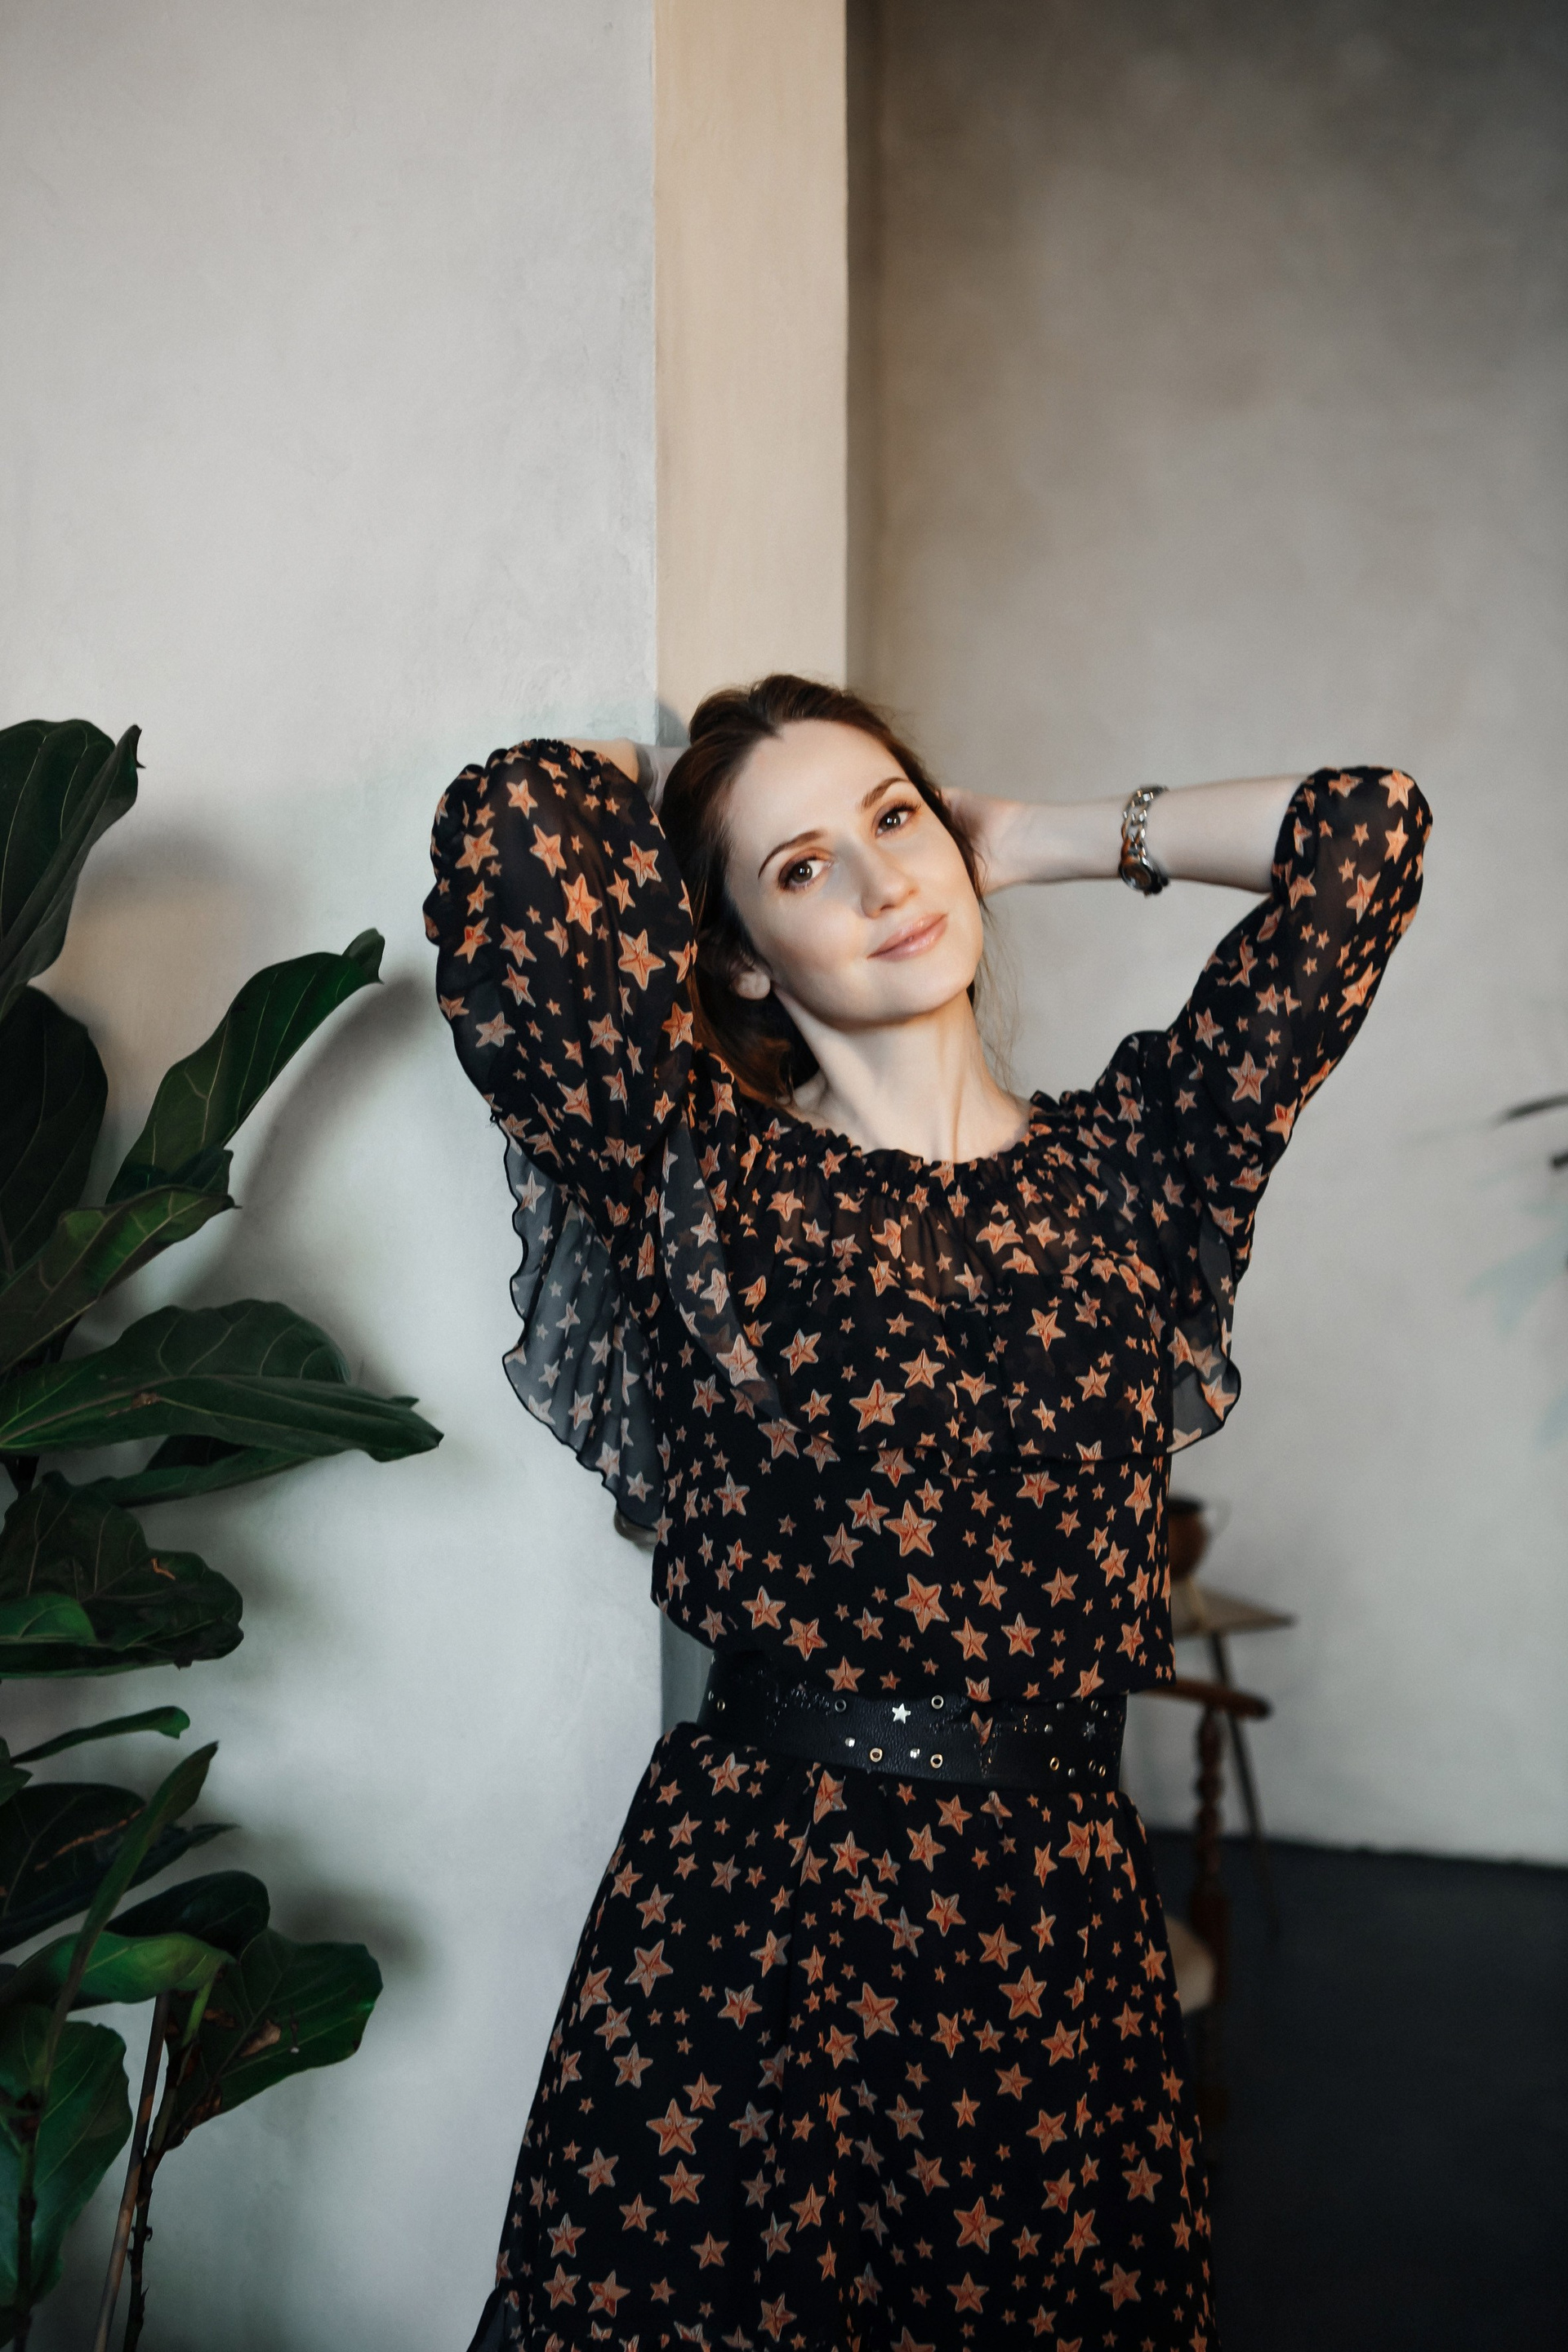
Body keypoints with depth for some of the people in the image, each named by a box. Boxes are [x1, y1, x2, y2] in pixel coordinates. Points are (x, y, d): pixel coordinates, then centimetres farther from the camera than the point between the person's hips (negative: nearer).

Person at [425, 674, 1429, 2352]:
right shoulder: (701, 1177, -1)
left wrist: (1028, 841, 12)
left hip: (1060, 1913, 3)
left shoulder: (1128, 1160, 7)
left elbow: (1367, 830, 4)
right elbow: (508, 826, -12)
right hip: (747, 1910, -2)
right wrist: (661, 830, 10)